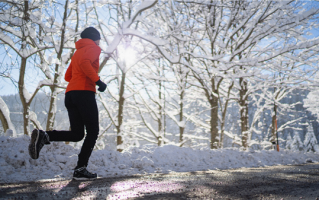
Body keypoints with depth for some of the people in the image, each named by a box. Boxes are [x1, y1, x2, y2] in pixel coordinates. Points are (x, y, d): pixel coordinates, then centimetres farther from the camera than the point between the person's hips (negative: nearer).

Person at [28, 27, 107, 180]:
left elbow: (67, 76, 28)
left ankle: (43, 136, -15)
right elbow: (84, 62, -18)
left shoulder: (78, 52, 29)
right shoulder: (94, 48, 4)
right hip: (85, 92, -8)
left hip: (70, 93, 8)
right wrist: (97, 80, -18)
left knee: (77, 134, 7)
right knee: (93, 132, 0)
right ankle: (80, 169, -8)